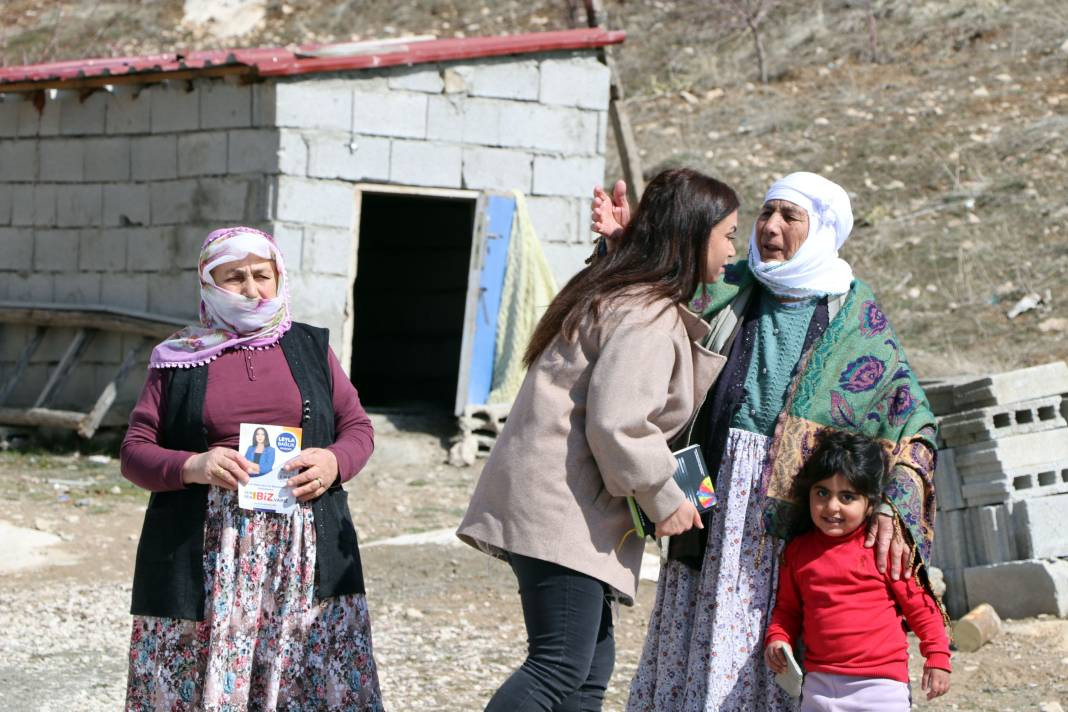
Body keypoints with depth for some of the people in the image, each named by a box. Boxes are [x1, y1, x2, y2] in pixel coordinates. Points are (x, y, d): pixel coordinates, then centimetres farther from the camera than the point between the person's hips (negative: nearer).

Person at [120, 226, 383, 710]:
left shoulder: (311, 348, 14)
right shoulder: (178, 360, 9)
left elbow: (358, 427, 16)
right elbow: (135, 451, 6)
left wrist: (335, 462, -7)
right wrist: (193, 467, -14)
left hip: (303, 553, 1)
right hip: (205, 555, -1)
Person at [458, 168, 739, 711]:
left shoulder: (618, 294, 19)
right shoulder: (649, 316, -14)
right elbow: (617, 425, -21)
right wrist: (664, 499, -10)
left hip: (569, 506, 11)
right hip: (561, 504, -11)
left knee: (591, 668, 10)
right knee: (562, 667, -14)